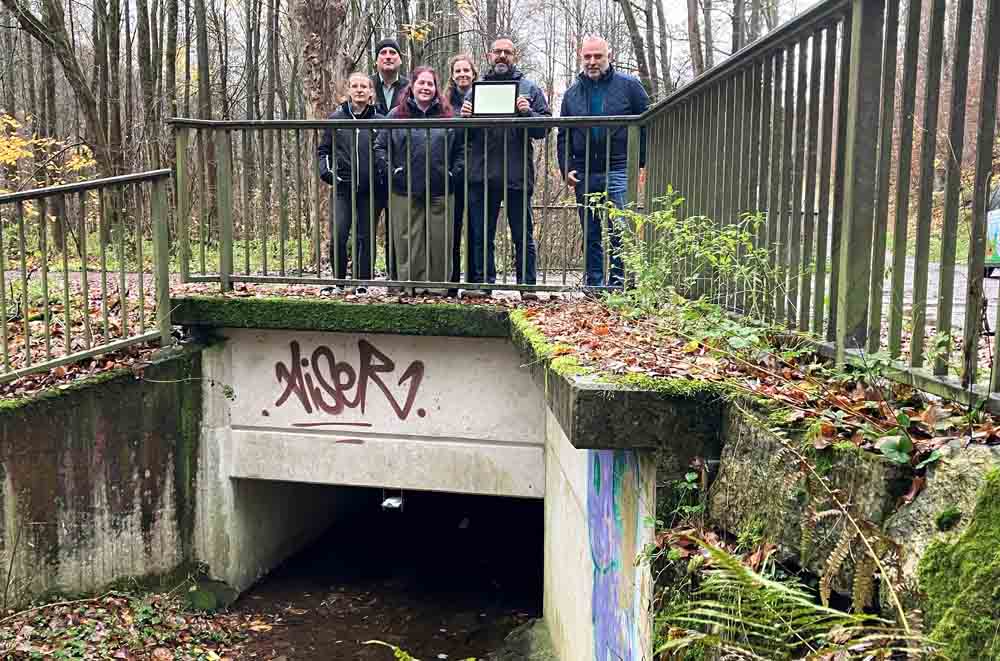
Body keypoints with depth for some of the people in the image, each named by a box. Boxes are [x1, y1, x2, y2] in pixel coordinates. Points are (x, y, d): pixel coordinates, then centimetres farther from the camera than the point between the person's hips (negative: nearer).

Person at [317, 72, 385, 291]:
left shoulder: (379, 120, 3)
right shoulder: (336, 118, 6)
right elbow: (323, 150, 14)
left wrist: (382, 176, -2)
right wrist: (326, 171, -2)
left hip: (369, 190, 0)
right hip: (343, 188, 0)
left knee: (365, 238, 6)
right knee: (337, 237, -6)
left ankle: (363, 282, 15)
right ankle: (339, 280, 10)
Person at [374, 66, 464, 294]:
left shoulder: (447, 115, 10)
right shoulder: (396, 115, 7)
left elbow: (461, 149, 10)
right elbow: (380, 147, 7)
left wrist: (454, 173, -1)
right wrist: (392, 171, -4)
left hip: (440, 190, 1)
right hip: (405, 191, -1)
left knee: (440, 240, 2)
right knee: (408, 241, 0)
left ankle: (437, 285, 11)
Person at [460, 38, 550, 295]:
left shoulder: (530, 89, 9)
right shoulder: (476, 89, 15)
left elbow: (545, 127, 0)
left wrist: (527, 113, -17)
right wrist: (464, 117, -6)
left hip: (517, 175, -2)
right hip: (481, 176, 2)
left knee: (523, 237, 4)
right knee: (481, 237, 7)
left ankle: (527, 286, 12)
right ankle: (483, 285, 16)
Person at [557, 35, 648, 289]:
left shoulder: (629, 85, 3)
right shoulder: (572, 93, 15)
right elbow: (563, 136, 17)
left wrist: (643, 163, -4)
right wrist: (566, 169, 5)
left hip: (618, 170, -4)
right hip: (583, 174, 4)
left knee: (618, 230, -11)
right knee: (590, 234, 9)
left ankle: (617, 282, -4)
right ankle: (593, 283, 17)